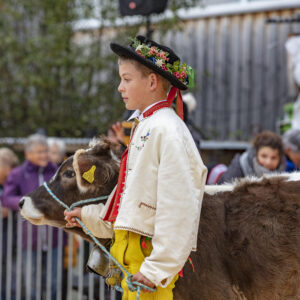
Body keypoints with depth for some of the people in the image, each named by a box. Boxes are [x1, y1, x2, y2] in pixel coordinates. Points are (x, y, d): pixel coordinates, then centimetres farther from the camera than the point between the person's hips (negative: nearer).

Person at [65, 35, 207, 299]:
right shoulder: (144, 126, 15)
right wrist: (88, 215, 30)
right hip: (130, 249, 10)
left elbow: (178, 208, -20)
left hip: (149, 253, -10)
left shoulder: (167, 131, -15)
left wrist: (158, 268, -21)